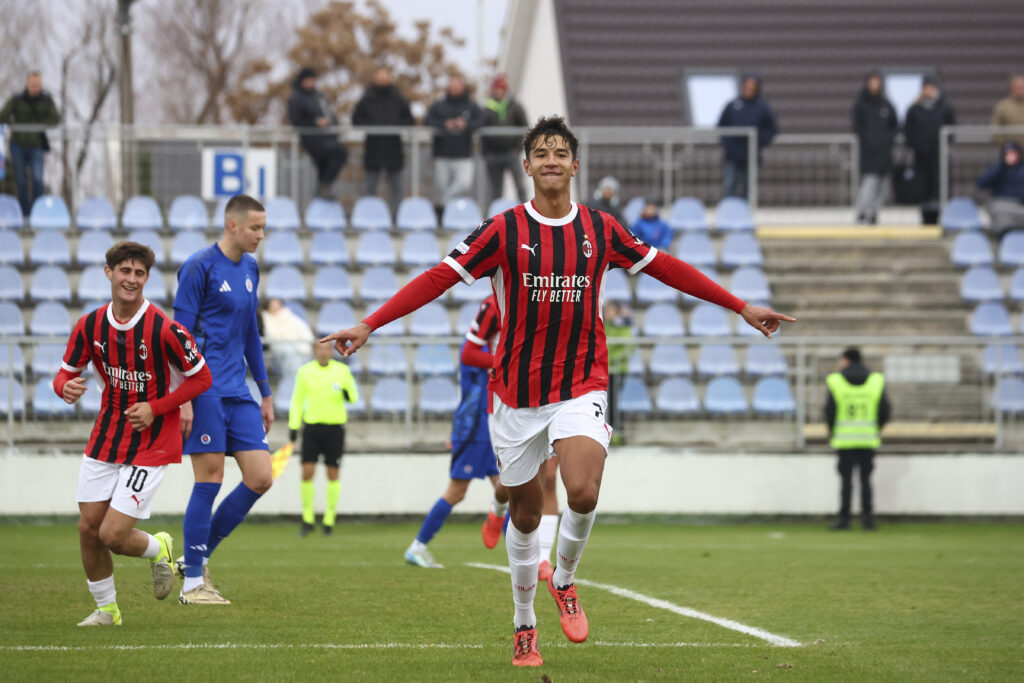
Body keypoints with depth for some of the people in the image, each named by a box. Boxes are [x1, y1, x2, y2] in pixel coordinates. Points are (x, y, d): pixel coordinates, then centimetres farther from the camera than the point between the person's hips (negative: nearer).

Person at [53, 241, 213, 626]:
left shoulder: (163, 329, -18)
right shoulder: (90, 325, -4)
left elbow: (201, 378, -8)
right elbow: (66, 373, 6)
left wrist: (155, 408, -16)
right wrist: (66, 388, -19)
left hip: (151, 446, -5)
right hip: (105, 441, 5)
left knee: (112, 535, -11)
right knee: (88, 529, 4)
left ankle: (159, 550, 24)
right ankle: (106, 609, 26)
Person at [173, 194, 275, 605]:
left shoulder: (249, 269, 15)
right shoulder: (200, 267, -8)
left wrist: (265, 393, 22)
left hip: (238, 393, 8)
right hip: (205, 391, -8)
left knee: (260, 478, 0)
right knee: (210, 479, -7)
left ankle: (198, 559, 12)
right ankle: (192, 583, 1)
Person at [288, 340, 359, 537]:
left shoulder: (342, 371, 2)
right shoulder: (305, 371, 4)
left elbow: (354, 396, 8)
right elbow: (297, 400, 9)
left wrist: (348, 395, -16)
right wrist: (293, 427, 4)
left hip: (334, 428, 0)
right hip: (312, 427, 0)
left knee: (333, 474, 1)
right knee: (307, 473, -8)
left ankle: (329, 520, 11)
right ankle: (307, 519, 5)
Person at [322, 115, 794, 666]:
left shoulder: (600, 229, 2)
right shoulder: (504, 230, -5)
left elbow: (665, 268, 12)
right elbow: (440, 278, -8)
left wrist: (742, 308, 15)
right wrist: (369, 325, -16)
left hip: (581, 388, 0)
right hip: (516, 393, 0)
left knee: (583, 492, -24)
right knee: (525, 514, 8)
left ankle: (564, 580, 5)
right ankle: (524, 625, 28)